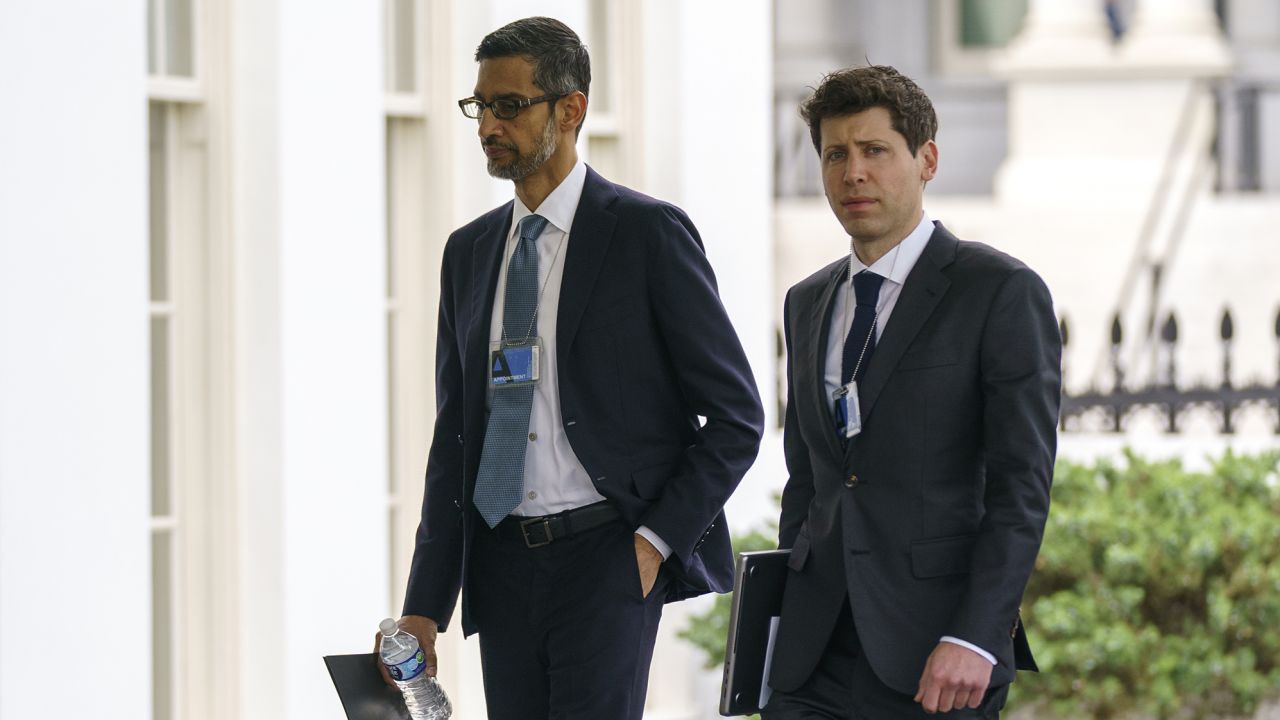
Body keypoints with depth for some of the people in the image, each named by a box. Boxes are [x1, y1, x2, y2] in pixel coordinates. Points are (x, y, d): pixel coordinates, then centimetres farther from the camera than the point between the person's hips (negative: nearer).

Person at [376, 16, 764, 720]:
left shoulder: (647, 233, -3)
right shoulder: (469, 251, 14)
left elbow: (736, 416, -2)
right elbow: (453, 435, 16)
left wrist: (658, 537, -11)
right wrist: (424, 607, 10)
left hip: (608, 555, -6)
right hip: (502, 560, 6)